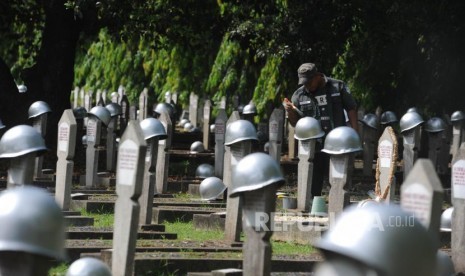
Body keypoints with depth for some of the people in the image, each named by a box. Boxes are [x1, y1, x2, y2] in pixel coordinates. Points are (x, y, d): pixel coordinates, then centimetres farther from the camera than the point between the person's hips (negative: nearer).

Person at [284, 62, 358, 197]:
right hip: (313, 148, 1)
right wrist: (290, 111, -13)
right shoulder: (299, 95, 4)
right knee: (313, 186, 4)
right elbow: (295, 122, 9)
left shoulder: (338, 87, 1)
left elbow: (351, 109, 6)